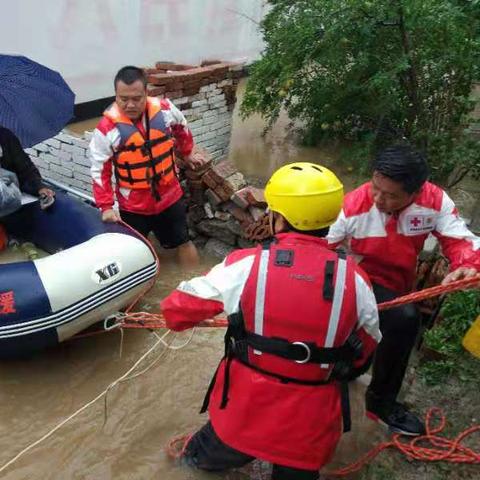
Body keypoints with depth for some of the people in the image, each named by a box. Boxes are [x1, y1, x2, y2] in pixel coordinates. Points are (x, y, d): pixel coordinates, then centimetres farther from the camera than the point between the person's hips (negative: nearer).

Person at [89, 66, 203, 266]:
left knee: (183, 242, 19)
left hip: (169, 197, 3)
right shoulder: (107, 127, -18)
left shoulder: (165, 110, -11)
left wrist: (186, 154, 25)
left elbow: (182, 130, 12)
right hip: (133, 206, -2)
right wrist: (106, 206, -15)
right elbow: (100, 170, -11)